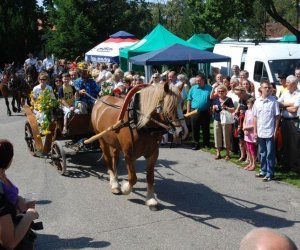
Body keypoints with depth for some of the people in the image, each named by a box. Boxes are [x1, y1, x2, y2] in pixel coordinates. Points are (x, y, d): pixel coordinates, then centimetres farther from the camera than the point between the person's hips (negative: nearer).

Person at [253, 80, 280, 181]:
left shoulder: (273, 101, -6)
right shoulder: (257, 101, 4)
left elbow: (277, 117, -4)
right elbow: (255, 117, 8)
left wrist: (275, 131, -8)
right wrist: (255, 131, 5)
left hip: (270, 132, -4)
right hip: (260, 132, 4)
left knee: (270, 154, 1)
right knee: (262, 153, 14)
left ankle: (270, 173, 9)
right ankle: (263, 171, 26)